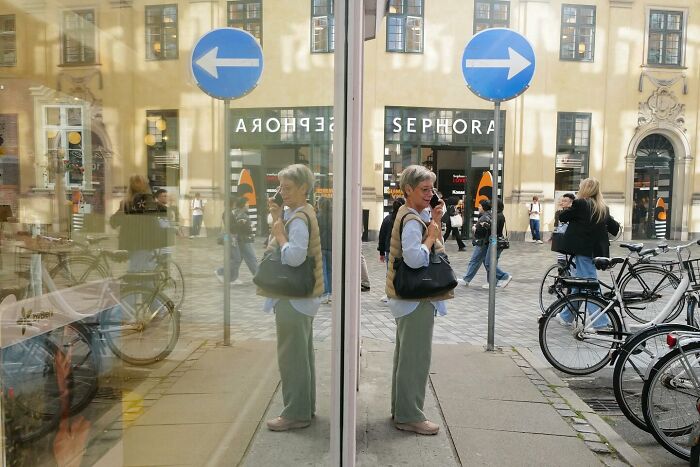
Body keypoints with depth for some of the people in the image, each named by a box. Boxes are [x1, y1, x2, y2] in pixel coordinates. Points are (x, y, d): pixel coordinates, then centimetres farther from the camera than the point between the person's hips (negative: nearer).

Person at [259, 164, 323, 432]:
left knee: (291, 355, -1)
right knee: (302, 353, 18)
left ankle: (295, 413, 11)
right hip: (300, 295, 11)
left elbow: (294, 257, -28)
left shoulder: (299, 219, -18)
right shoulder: (300, 213, 12)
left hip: (293, 298, -11)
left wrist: (278, 232, -19)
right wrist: (279, 220, 3)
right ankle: (305, 406, 30)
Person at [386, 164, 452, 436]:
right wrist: (432, 234, -18)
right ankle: (409, 416, 11)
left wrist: (435, 222, 1)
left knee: (406, 355, 18)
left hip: (410, 297, 11)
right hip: (417, 299, -11)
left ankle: (401, 410, 31)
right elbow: (415, 258, -32)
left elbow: (438, 249, 15)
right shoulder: (412, 220, -18)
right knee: (416, 357, -1)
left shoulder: (415, 215, 13)